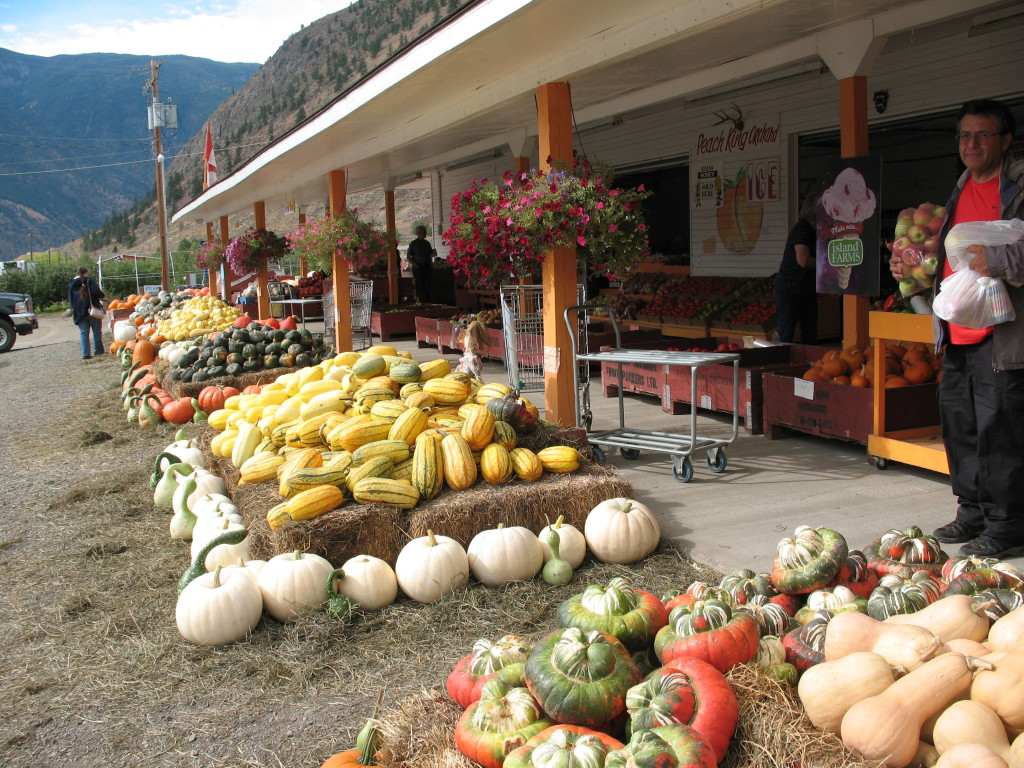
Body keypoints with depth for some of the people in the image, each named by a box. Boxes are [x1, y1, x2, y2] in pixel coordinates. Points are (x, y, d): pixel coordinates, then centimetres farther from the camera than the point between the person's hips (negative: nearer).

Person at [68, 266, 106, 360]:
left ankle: (85, 354, -5)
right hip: (92, 309, -4)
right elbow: (96, 292, -18)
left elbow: (70, 299, 17)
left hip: (79, 312, 4)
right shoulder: (89, 281, -5)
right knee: (97, 331, 7)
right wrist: (101, 295, 1)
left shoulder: (72, 284, 13)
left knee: (83, 333, 3)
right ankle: (98, 351, 8)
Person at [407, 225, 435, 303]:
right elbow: (408, 256, -1)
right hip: (418, 267, -5)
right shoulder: (413, 244, 0)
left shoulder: (427, 243, 15)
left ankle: (427, 301, 7)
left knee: (427, 285, 3)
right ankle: (419, 301, -3)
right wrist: (414, 264, -12)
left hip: (427, 267, 5)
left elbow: (431, 254, 22)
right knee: (419, 285, -6)